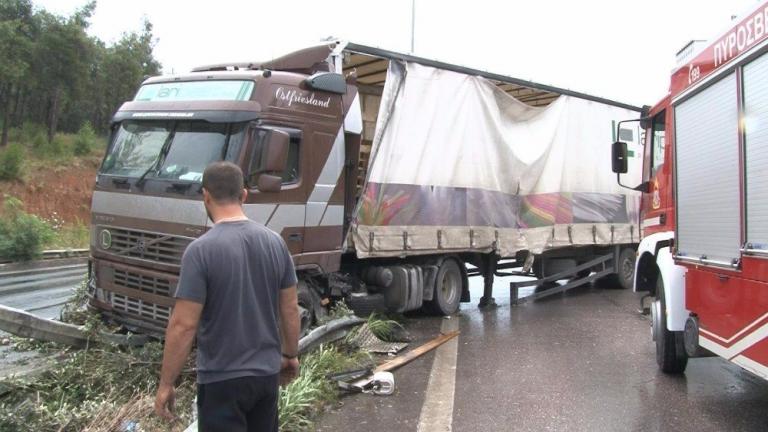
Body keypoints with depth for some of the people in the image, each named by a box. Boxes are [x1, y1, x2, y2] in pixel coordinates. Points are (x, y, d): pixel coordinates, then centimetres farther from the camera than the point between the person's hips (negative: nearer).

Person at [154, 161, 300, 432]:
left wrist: (166, 384, -8)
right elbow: (290, 309, 4)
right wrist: (290, 355, 17)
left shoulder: (201, 250, -19)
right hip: (267, 372, 5)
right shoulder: (275, 242, -3)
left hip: (222, 379, -5)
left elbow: (183, 325, -18)